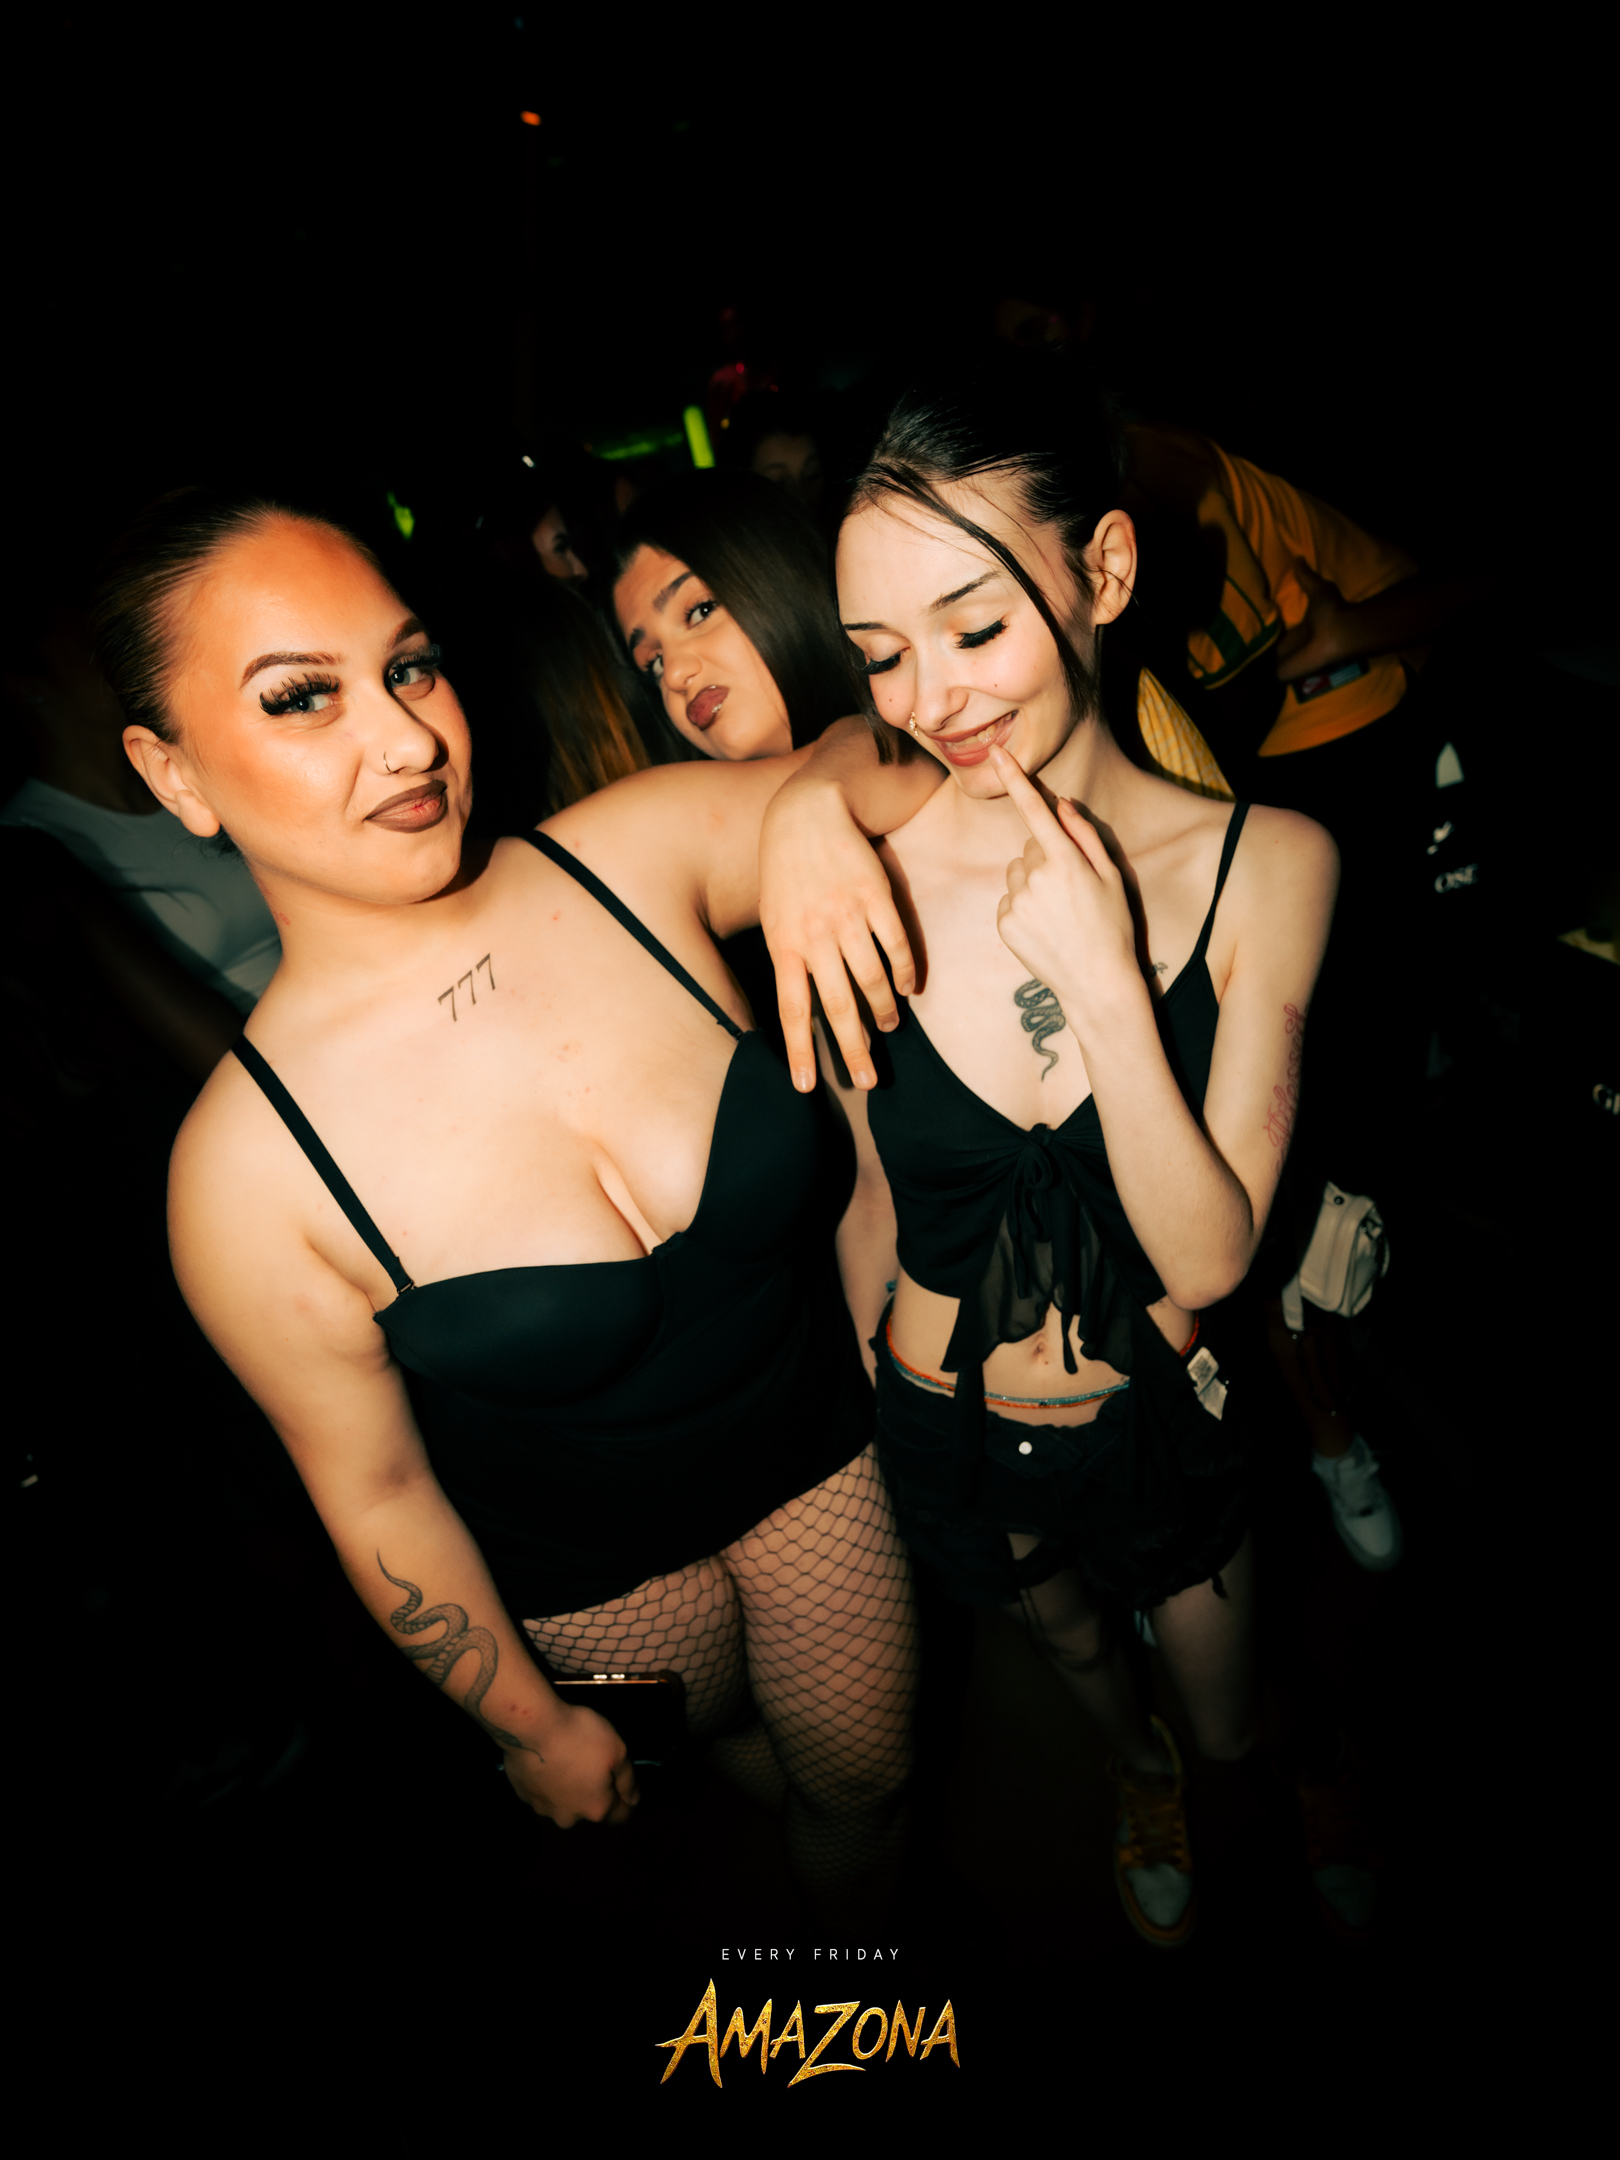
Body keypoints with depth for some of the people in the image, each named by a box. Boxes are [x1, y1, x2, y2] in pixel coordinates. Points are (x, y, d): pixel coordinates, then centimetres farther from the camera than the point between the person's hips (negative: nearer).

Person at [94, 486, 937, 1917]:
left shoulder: (640, 855, -21)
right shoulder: (252, 1168, -26)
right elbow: (376, 1494, -13)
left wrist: (817, 801, -31)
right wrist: (530, 1723, 0)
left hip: (828, 1445, 2)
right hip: (594, 1568, -1)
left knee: (863, 1772, 26)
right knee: (702, 1733, 31)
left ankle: (846, 1906, 63)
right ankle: (733, 1750, 70)